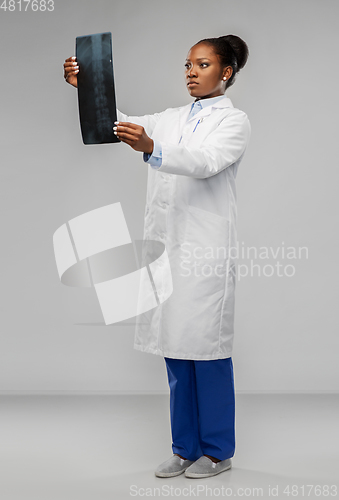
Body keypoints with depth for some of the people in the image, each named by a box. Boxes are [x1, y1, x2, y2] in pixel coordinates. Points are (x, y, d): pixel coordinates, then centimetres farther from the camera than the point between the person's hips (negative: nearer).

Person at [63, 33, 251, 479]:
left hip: (207, 248, -6)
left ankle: (217, 451, 14)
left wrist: (151, 148, -38)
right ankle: (186, 447, 21)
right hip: (167, 243, 6)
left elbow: (205, 162, -21)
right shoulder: (173, 119, 17)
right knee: (175, 350, 9)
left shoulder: (234, 121, -2)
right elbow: (123, 122, 4)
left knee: (206, 348, -1)